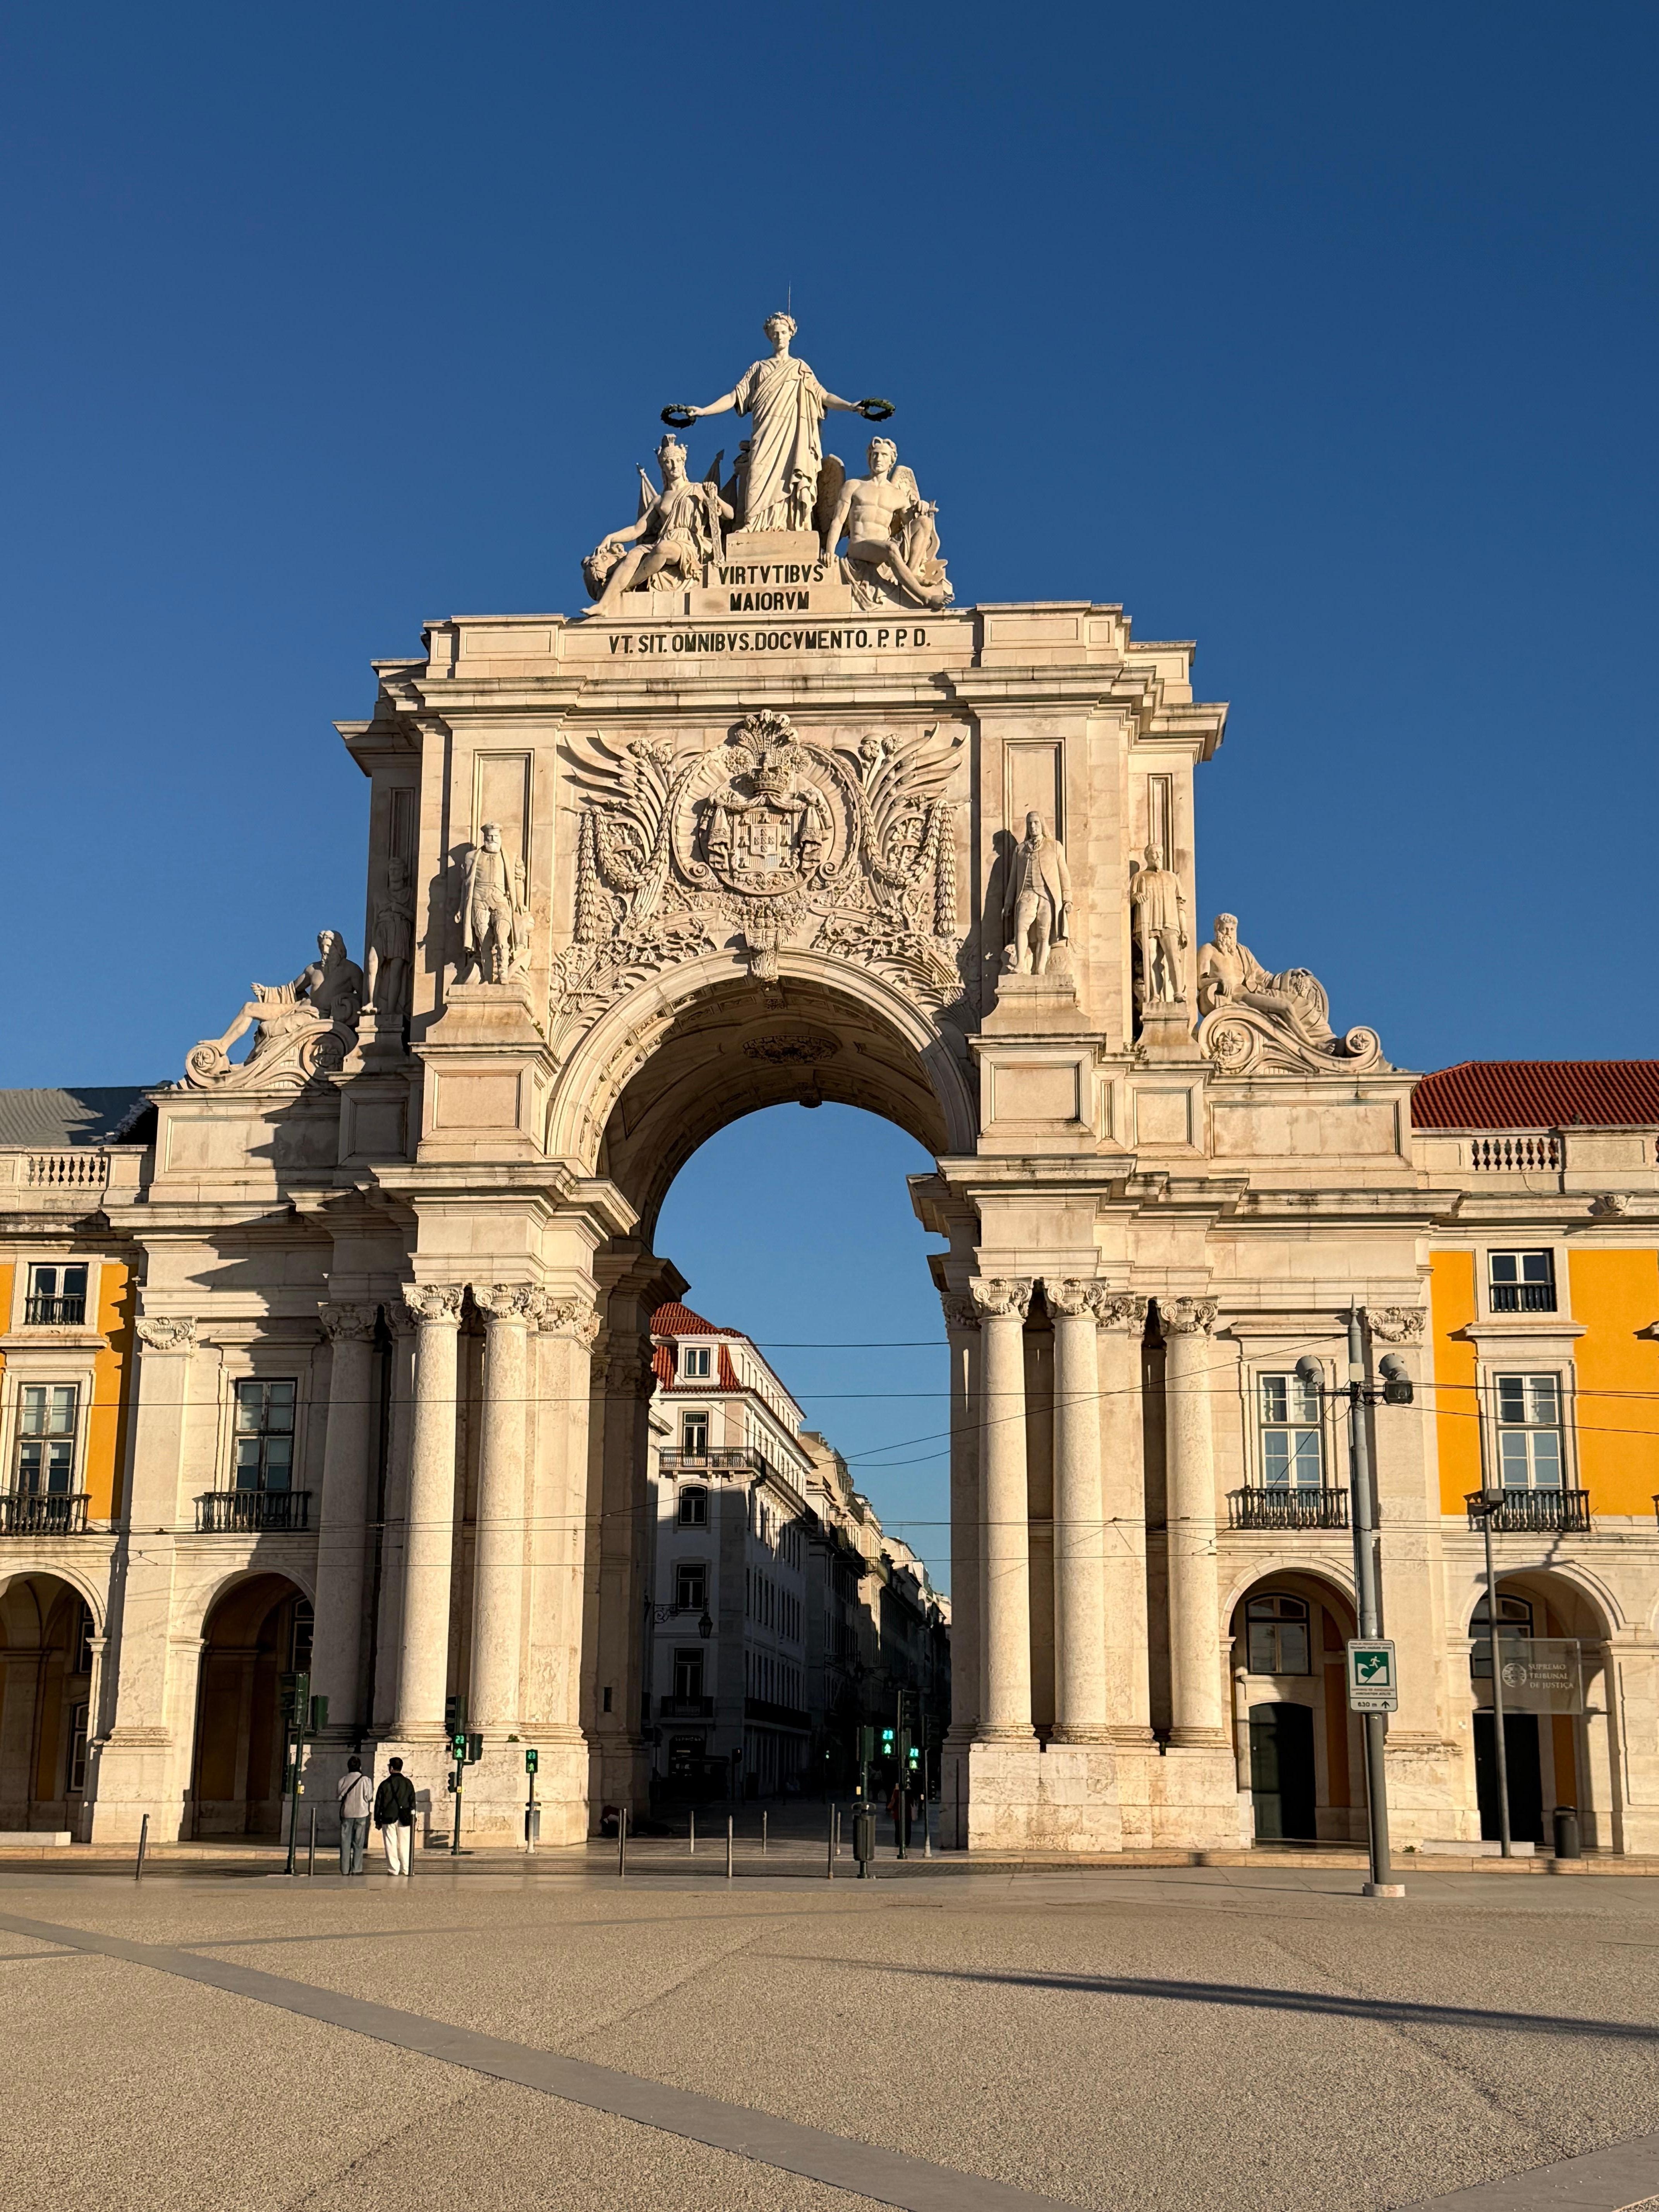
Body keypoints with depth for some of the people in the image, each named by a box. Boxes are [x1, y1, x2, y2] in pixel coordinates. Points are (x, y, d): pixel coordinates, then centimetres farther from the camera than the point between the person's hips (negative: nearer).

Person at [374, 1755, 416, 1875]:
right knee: (405, 1844, 6)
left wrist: (378, 1820, 8)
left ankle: (393, 1869, 0)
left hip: (388, 1819, -2)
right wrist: (413, 1818, 12)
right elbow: (413, 1802, 6)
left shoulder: (385, 1784, -2)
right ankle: (406, 1869, 4)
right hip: (404, 1819, 2)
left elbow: (379, 1803, 1)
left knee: (391, 1844, 2)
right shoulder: (408, 1783, 3)